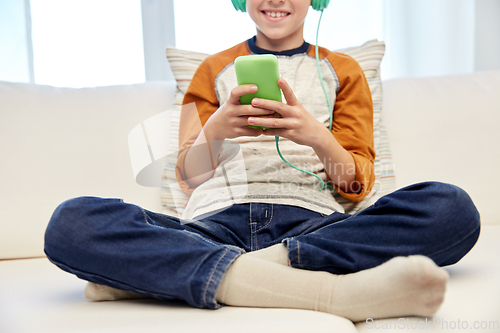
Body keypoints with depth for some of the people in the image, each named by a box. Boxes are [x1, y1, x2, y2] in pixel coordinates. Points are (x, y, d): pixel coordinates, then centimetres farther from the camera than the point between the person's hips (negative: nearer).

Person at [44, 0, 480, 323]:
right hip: (217, 221, 0)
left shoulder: (342, 71, 22)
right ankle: (332, 291, -40)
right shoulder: (214, 70, 23)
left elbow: (357, 186, 11)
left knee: (453, 208, -29)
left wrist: (316, 136, -12)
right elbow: (189, 176, 15)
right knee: (71, 222, -28)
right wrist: (216, 129, -7)